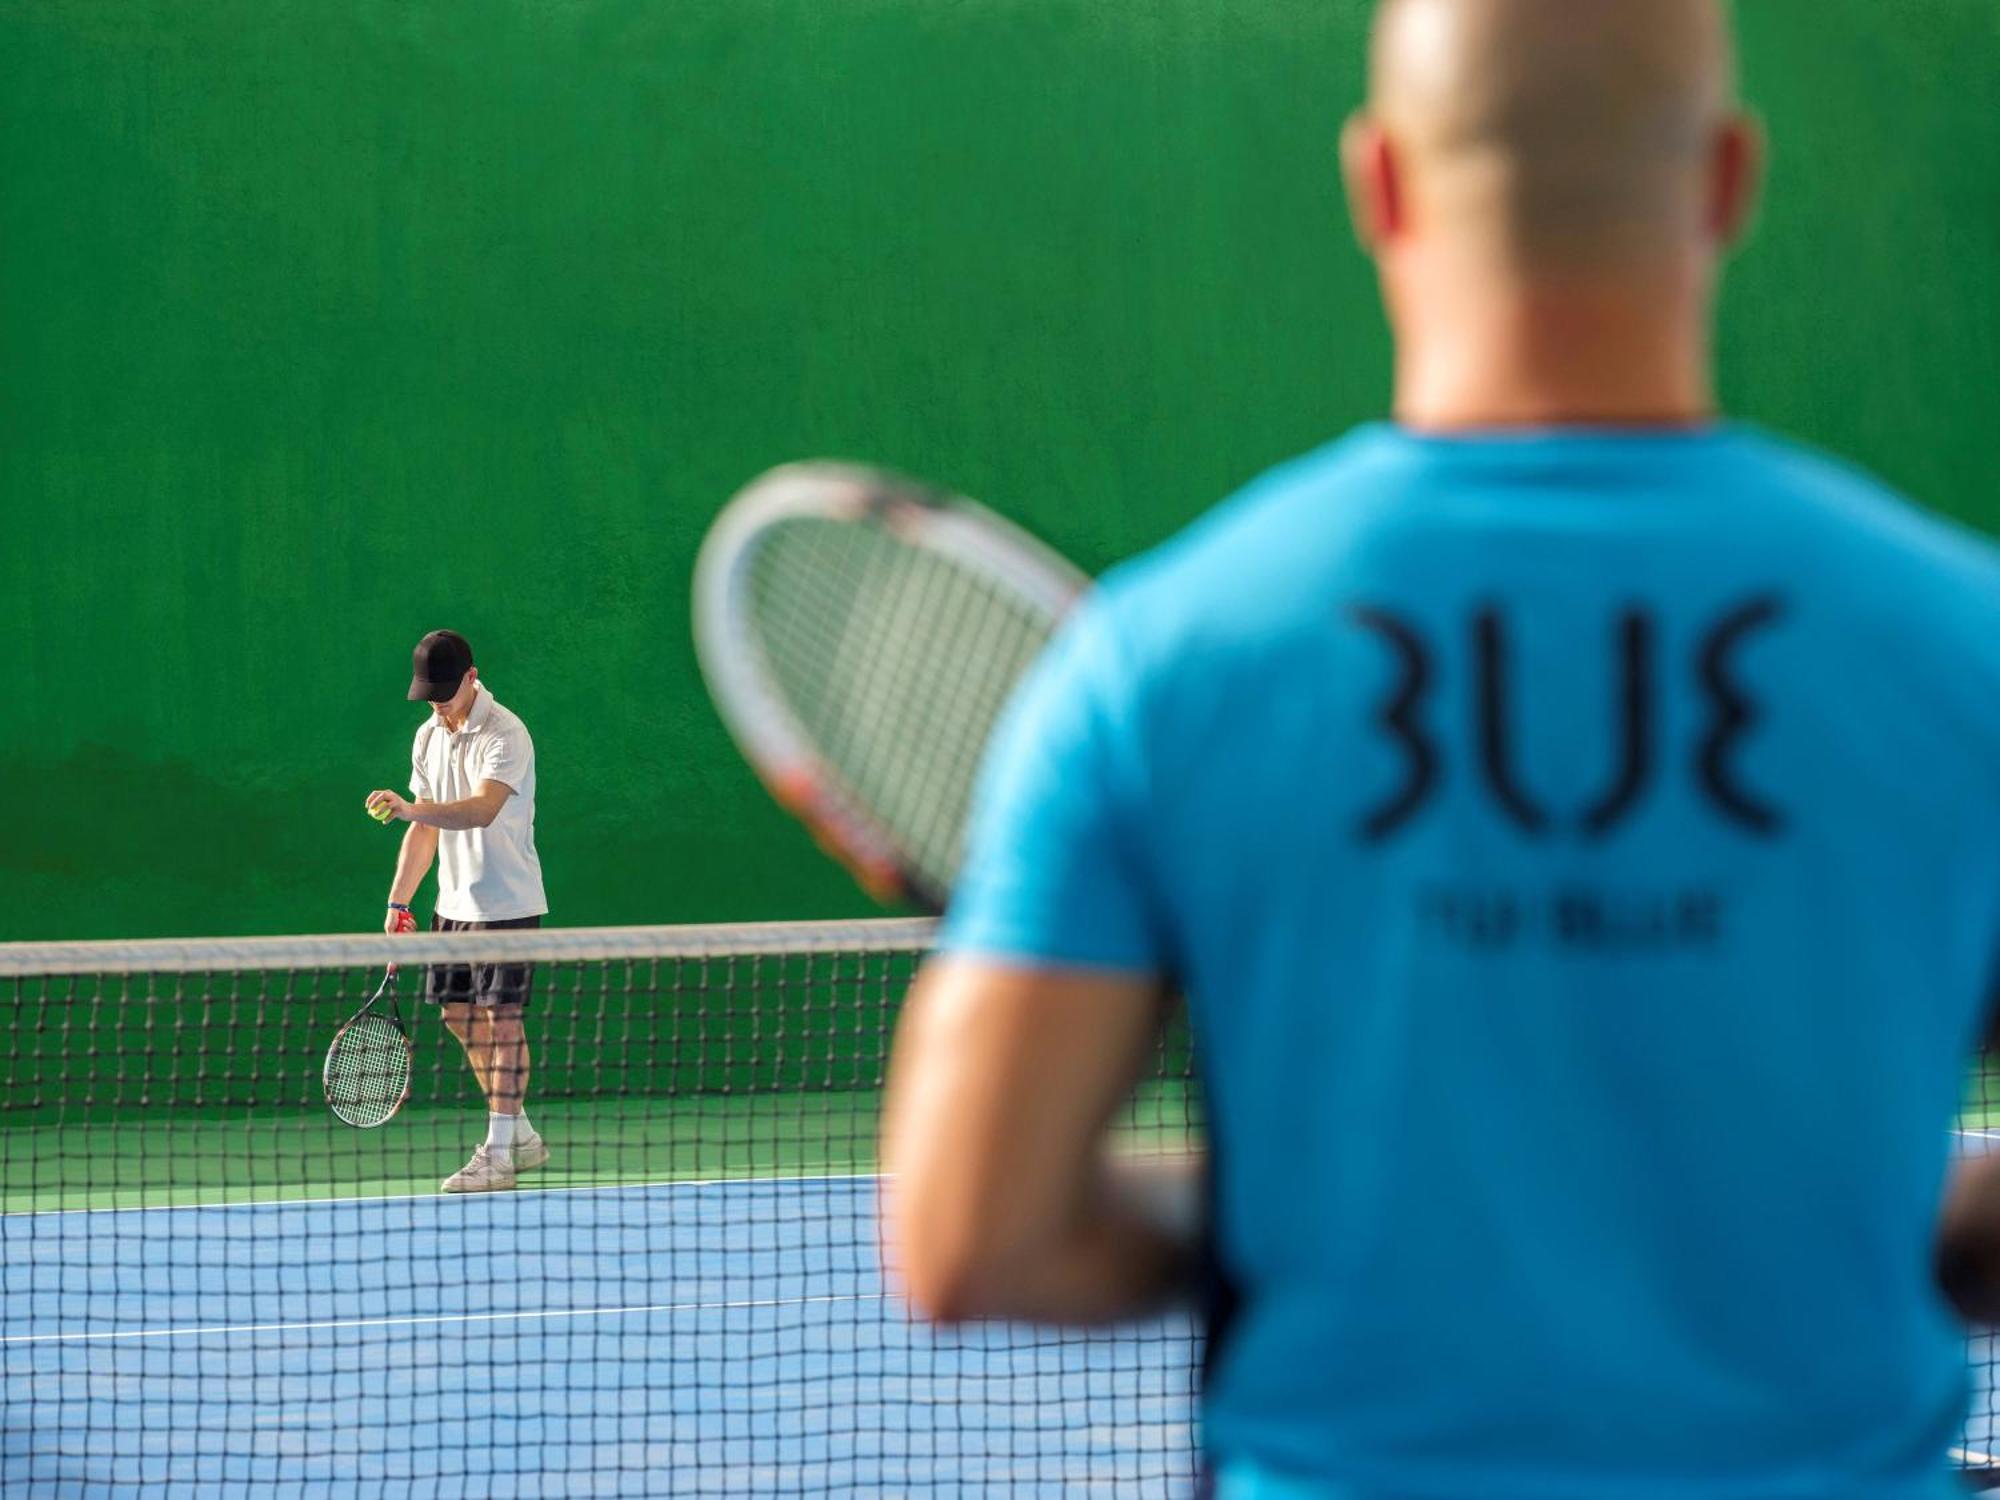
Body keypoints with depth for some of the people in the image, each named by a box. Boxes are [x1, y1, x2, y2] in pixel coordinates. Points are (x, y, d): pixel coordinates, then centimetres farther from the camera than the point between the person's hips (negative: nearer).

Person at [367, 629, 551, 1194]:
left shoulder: (504, 734, -16)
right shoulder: (429, 736, 10)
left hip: (506, 902, -8)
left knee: (502, 1018, -7)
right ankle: (520, 1136, 21)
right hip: (454, 902, 8)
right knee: (459, 1013, 9)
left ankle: (498, 1154, -4)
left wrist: (411, 808, -46)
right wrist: (398, 901, 10)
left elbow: (484, 809, -33)